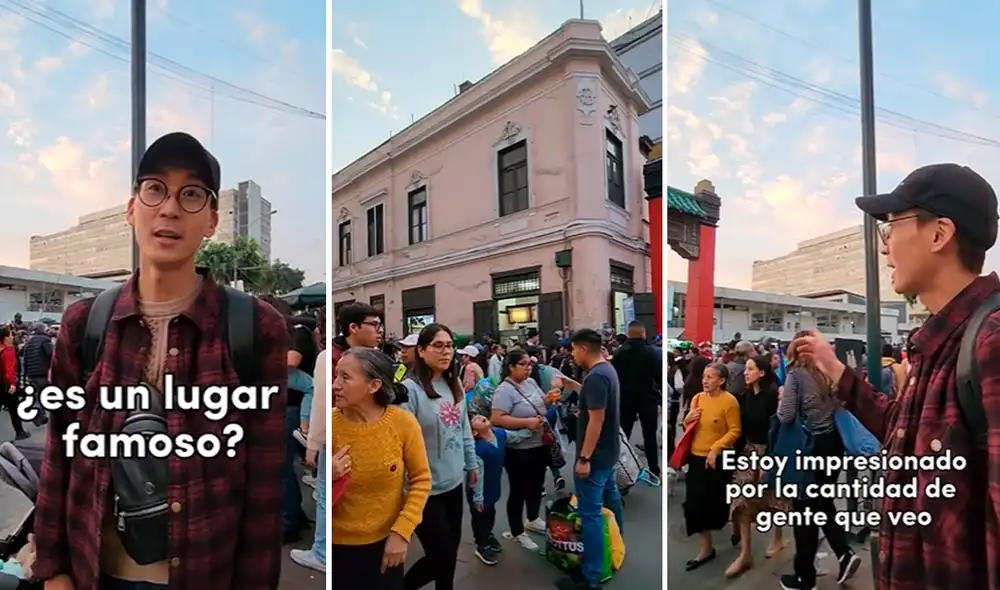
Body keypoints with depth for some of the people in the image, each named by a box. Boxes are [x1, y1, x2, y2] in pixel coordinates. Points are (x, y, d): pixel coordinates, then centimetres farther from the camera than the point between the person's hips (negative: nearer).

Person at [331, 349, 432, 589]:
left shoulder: (403, 423, -17)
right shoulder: (329, 423, -16)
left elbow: (421, 480, -5)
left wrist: (402, 531, -11)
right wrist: (329, 477, -23)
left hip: (385, 542, 0)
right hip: (336, 544, 0)